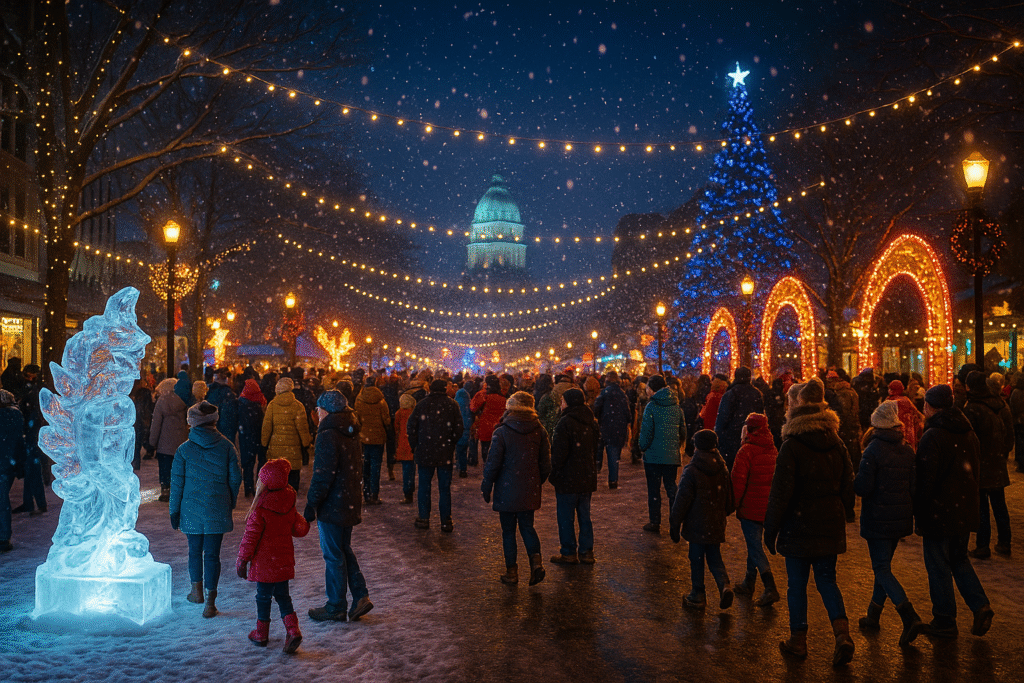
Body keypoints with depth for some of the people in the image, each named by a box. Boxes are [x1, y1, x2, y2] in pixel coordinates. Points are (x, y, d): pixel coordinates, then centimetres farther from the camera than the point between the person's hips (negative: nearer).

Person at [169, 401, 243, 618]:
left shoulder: (184, 449, -5)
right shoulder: (226, 447, -3)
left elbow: (177, 483, -2)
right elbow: (236, 478, 0)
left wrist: (174, 511, 7)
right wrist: (230, 503, 14)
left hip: (191, 510, 0)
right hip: (218, 510, 0)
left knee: (195, 550, 20)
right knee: (212, 554, 5)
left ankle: (197, 590, 29)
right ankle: (210, 603, 7)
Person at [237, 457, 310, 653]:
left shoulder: (260, 509, -18)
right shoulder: (289, 506, -1)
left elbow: (251, 537, -14)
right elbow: (299, 529, 6)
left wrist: (242, 560, -6)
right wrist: (304, 523, 28)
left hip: (264, 561, -5)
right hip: (284, 560, 5)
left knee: (263, 596, 10)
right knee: (282, 595, 14)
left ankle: (262, 634, 24)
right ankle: (292, 629, -1)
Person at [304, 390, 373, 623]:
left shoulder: (328, 434, -19)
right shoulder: (351, 433, 9)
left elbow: (323, 474, -21)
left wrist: (311, 503, -14)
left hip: (333, 505, -9)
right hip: (350, 502, 9)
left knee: (333, 555, 3)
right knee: (344, 550, 19)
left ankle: (336, 607, 13)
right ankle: (360, 596, 15)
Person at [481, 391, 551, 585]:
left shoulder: (502, 432, -12)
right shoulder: (539, 431, 0)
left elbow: (493, 463, -11)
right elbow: (546, 463, 5)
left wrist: (486, 487, 1)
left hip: (506, 490, -3)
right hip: (529, 490, 3)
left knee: (508, 531, 8)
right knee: (527, 526, 16)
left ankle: (511, 571, 12)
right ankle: (536, 559, -5)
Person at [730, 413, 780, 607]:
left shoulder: (746, 451, -16)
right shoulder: (773, 450, 6)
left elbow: (738, 481, -17)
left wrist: (735, 503, -6)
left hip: (750, 508, -7)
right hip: (768, 508, 7)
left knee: (755, 548, -3)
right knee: (754, 544, 19)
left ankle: (770, 589, -11)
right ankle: (748, 583, 31)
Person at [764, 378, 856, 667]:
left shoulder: (791, 447, -15)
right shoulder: (836, 444, 3)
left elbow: (781, 492, -14)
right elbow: (848, 485, 9)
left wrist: (770, 529, -6)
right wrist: (844, 517, 20)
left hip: (799, 527, -5)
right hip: (830, 525, 5)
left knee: (797, 585, 7)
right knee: (827, 580, 15)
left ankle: (798, 641, 17)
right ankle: (842, 634, -1)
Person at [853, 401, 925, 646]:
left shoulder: (873, 451, -15)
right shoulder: (908, 451, 3)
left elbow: (862, 488, -20)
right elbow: (915, 487, 6)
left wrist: (853, 480, 2)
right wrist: (909, 514, 18)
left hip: (878, 520, -7)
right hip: (901, 520, 7)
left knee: (882, 570, -2)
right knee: (883, 566, 19)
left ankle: (910, 618, -17)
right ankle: (873, 616, 29)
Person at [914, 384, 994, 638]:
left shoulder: (932, 436, -18)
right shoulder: (969, 433, 6)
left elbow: (926, 479, -19)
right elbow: (975, 471, 13)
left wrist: (919, 513, -11)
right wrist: (966, 499, 20)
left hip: (939, 512, -7)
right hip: (965, 510, 7)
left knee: (938, 567, 5)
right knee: (960, 560, 23)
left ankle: (945, 622, 13)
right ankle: (981, 606, 11)